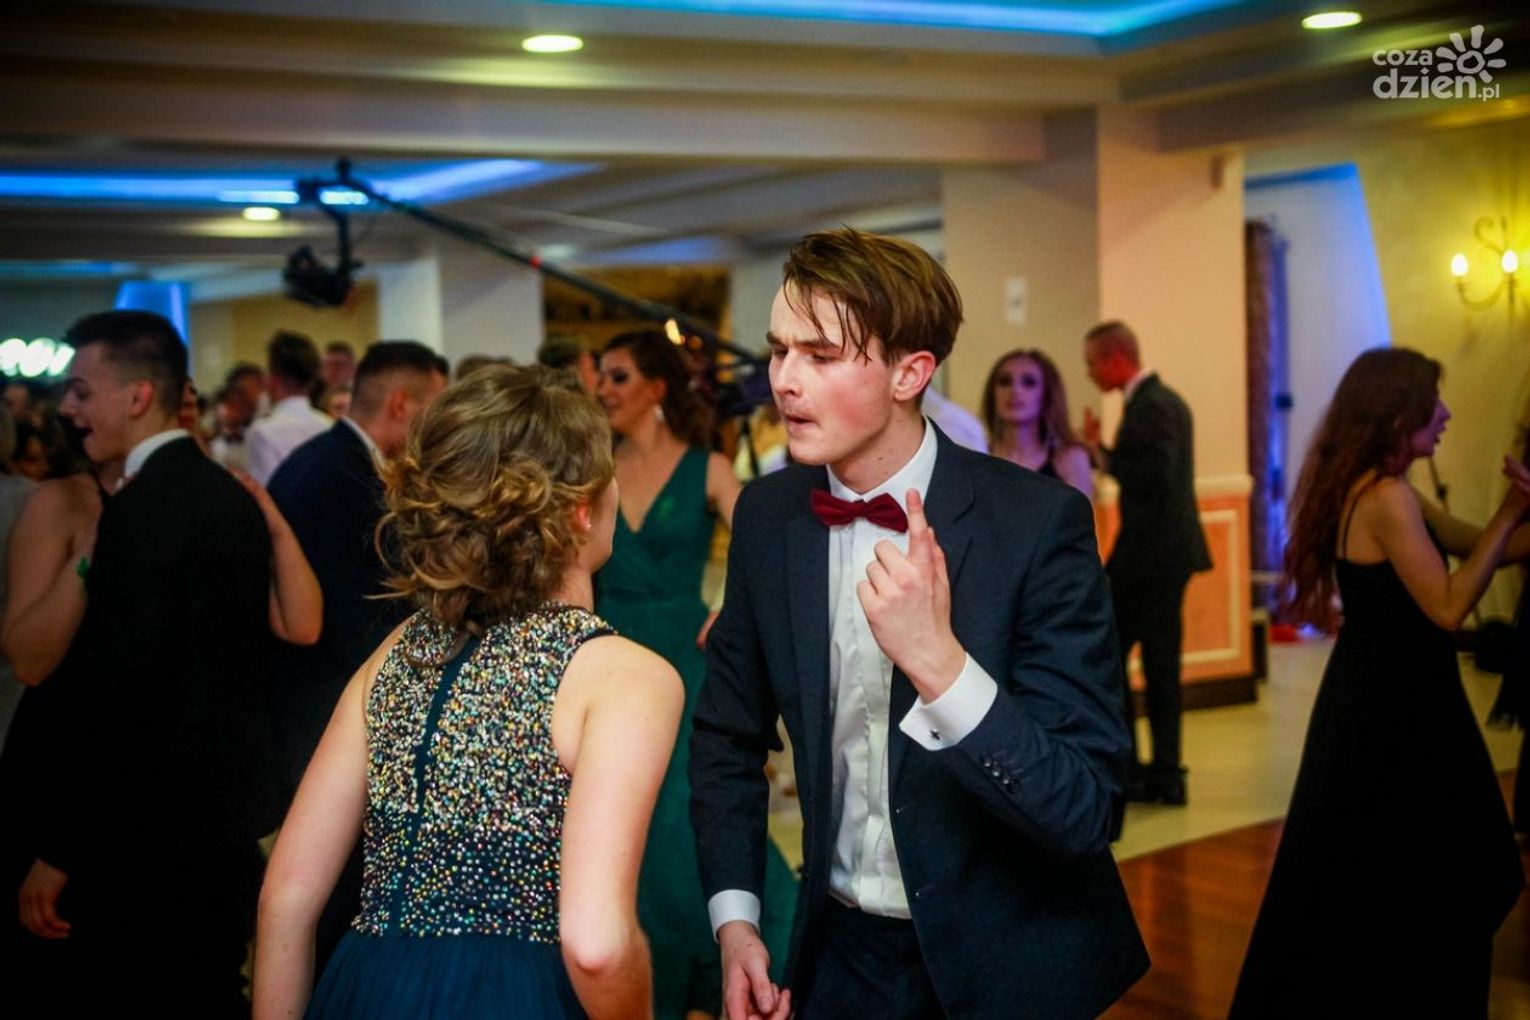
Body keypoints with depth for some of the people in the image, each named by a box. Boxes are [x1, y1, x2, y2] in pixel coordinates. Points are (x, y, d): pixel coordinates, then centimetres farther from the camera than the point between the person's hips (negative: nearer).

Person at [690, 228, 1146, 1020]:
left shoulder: (1039, 521, -20)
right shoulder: (767, 514, -7)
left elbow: (1085, 811, -24)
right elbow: (729, 736, 7)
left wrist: (940, 664, -37)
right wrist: (733, 918, -2)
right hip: (842, 953, 3)